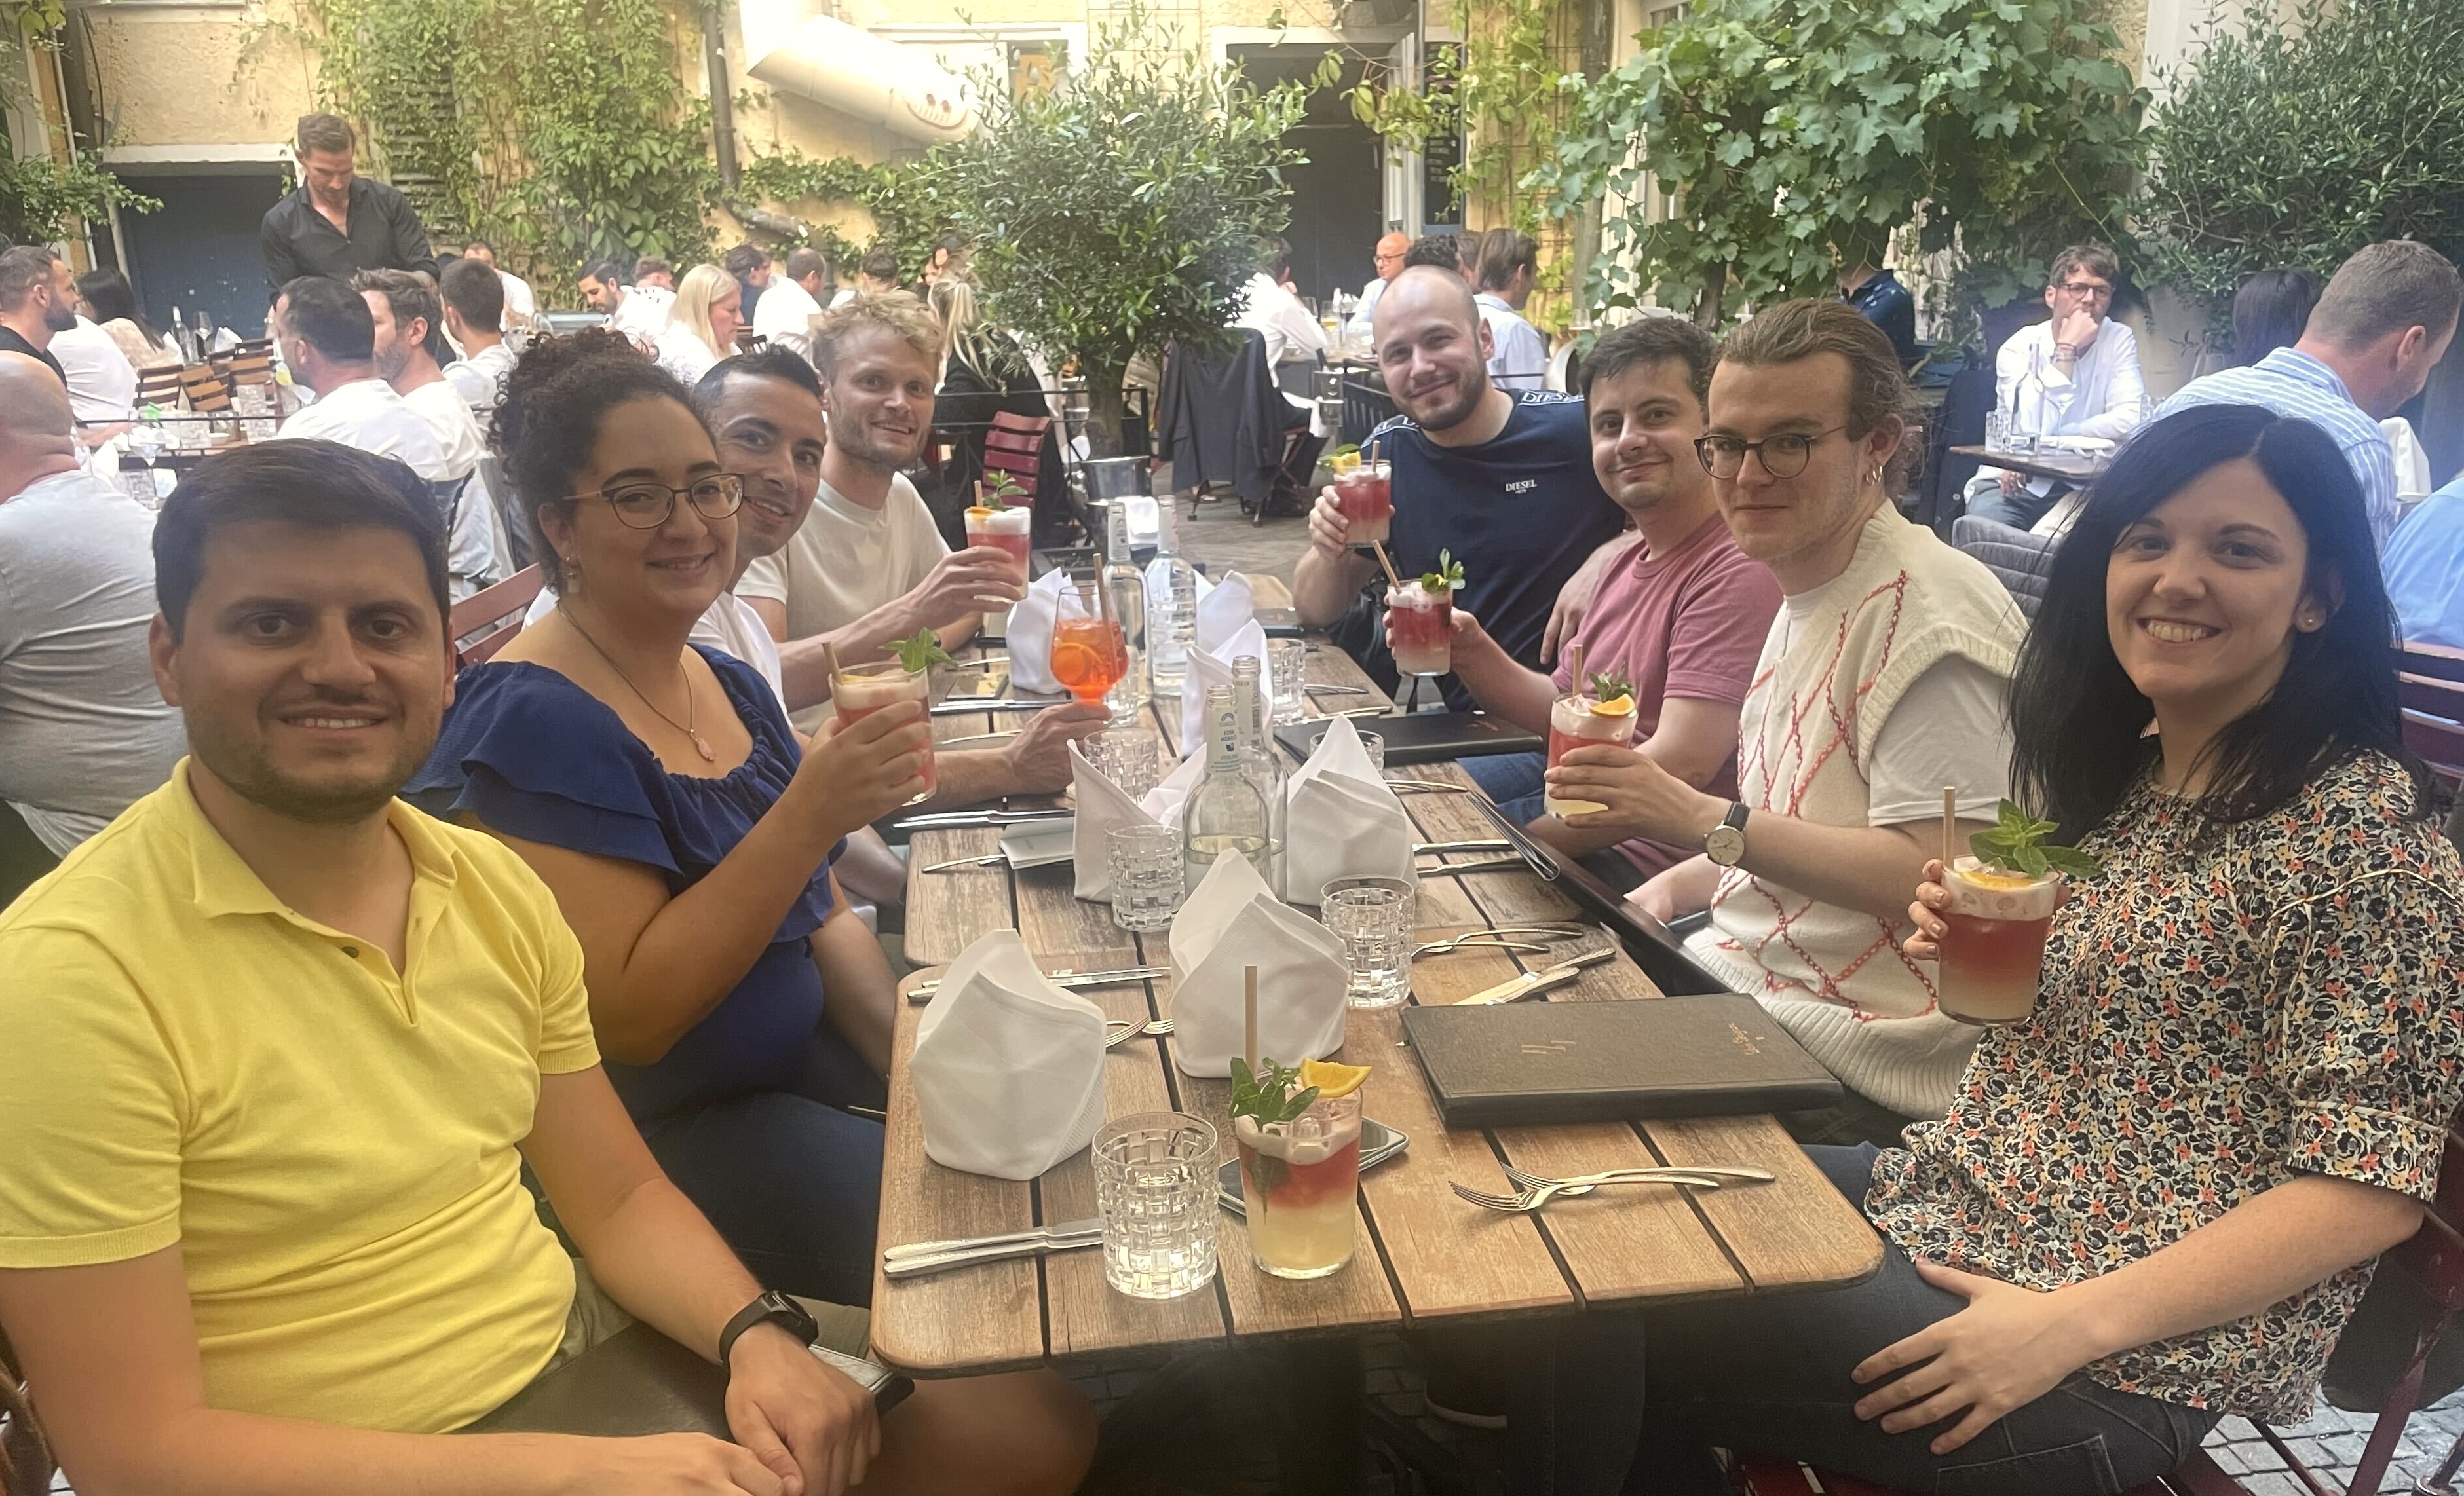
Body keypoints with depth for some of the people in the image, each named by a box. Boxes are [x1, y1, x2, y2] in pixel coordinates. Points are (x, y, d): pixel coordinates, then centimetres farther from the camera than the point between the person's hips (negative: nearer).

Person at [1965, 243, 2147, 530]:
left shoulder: (2119, 341, 1)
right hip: (2013, 483, -3)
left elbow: (2130, 421, -14)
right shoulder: (2019, 348, -7)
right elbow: (2031, 433, -23)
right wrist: (2066, 350, -20)